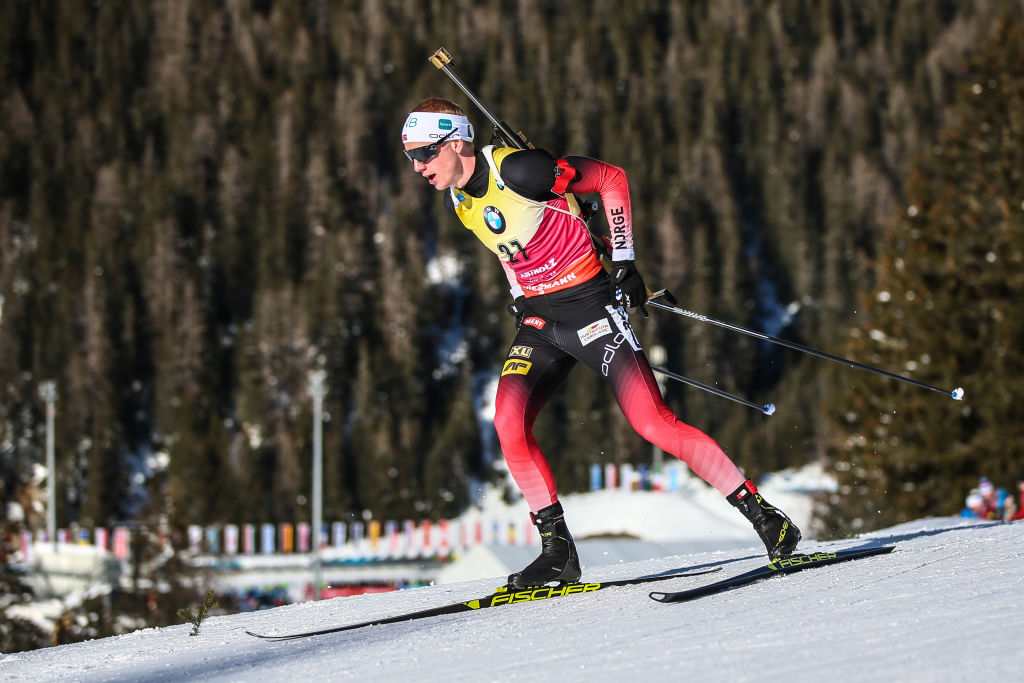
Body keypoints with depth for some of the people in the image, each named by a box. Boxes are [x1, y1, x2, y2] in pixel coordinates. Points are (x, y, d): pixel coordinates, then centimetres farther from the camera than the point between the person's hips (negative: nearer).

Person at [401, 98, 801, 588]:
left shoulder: (518, 171, -20)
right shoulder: (456, 199, 4)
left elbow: (611, 179, -10)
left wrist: (623, 260, -11)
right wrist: (521, 295, 16)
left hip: (589, 306, -7)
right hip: (538, 321, 7)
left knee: (654, 424, -15)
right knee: (508, 422, -15)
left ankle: (766, 518, -7)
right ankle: (558, 553, -6)